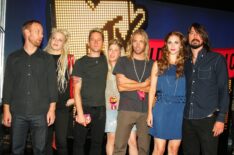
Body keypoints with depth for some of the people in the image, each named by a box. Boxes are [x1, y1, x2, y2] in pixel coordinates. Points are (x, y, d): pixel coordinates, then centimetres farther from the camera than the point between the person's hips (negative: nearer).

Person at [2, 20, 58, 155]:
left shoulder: (47, 58, 6)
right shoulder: (13, 58, 8)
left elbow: (52, 85, 2)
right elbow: (8, 85, 7)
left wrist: (52, 109, -5)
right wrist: (6, 110, 2)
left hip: (40, 113, -1)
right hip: (18, 113, 1)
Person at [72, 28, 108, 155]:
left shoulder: (105, 60, 8)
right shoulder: (80, 62, -2)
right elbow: (76, 90, -6)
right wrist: (80, 113, -14)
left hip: (101, 109, 3)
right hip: (85, 108, -3)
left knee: (97, 143, 9)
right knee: (79, 142, 3)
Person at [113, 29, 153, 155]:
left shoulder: (152, 64, 11)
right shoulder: (123, 61, 7)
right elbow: (121, 86, -2)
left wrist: (130, 83, -5)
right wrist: (143, 85, -2)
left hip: (146, 110, 2)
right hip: (126, 109, -1)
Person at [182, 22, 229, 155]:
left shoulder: (217, 59, 1)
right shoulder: (186, 63, 15)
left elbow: (224, 90, -4)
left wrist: (221, 118, -11)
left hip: (208, 119, -4)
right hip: (187, 120, 4)